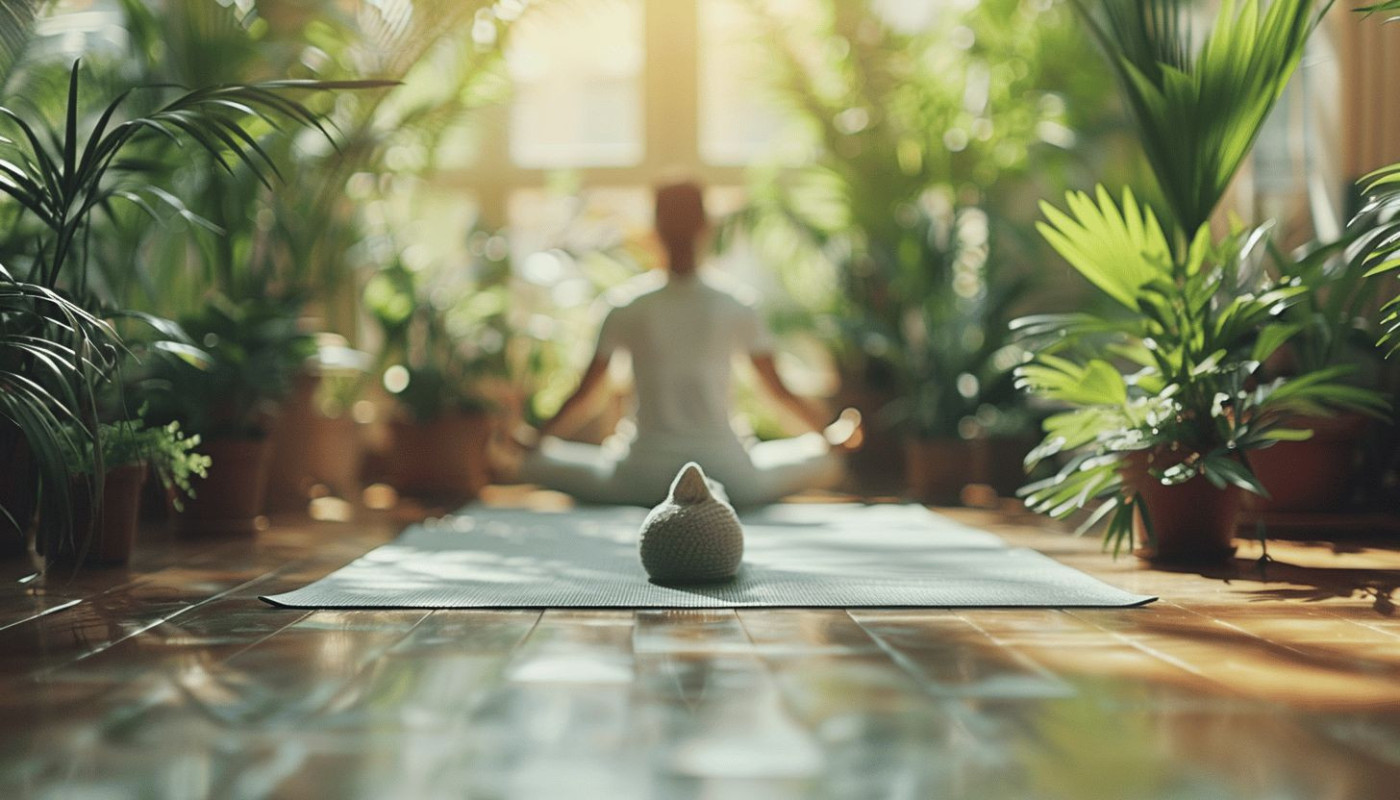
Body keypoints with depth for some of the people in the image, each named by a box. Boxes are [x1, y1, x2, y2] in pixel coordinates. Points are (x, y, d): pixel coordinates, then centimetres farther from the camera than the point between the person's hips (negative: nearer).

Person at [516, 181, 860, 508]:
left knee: (535, 462, 14)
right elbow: (778, 389, 8)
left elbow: (584, 391, 9)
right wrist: (833, 432, 24)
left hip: (647, 474, -1)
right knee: (826, 461, 24)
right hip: (725, 473, 2)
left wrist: (540, 437, 26)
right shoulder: (738, 310, 1)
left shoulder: (626, 313, 1)